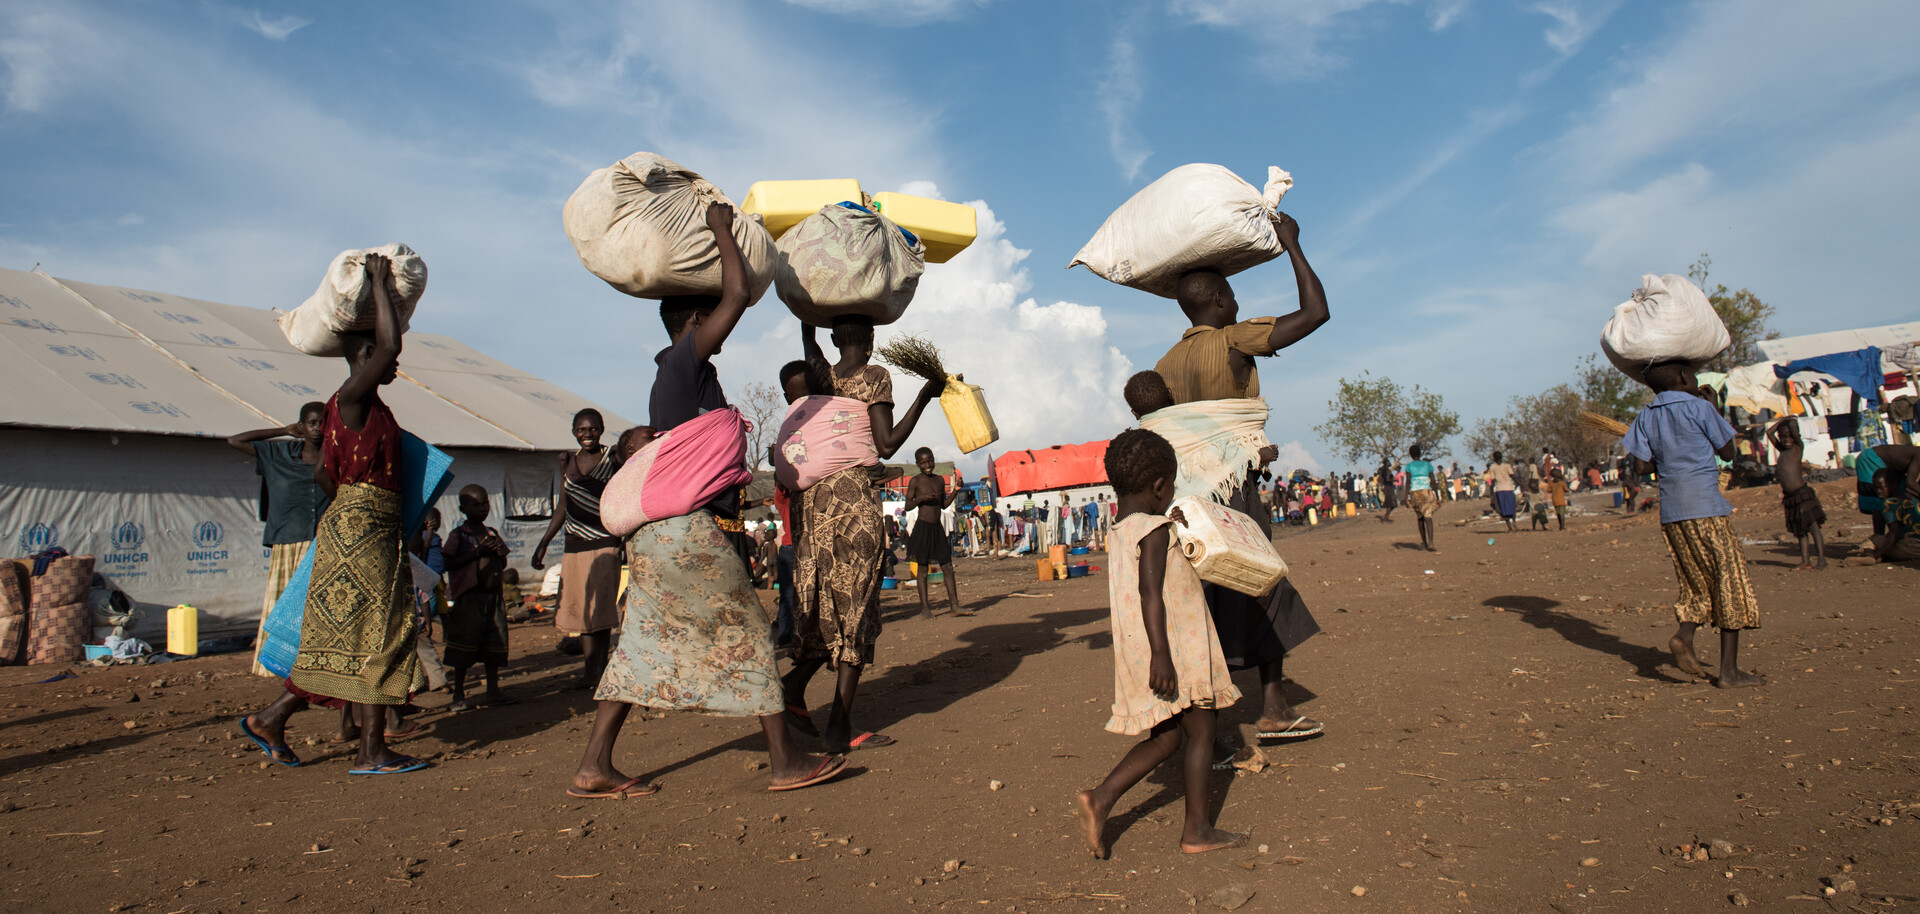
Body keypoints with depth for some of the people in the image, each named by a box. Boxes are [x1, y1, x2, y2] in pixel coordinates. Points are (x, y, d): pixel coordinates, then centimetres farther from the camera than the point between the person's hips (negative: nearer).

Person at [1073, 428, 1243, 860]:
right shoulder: (1155, 531, -14)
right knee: (1200, 733, 5)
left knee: (1165, 738, 16)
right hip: (1176, 648, -9)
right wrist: (1161, 654, -28)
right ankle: (1198, 830, 12)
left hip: (1139, 652, 9)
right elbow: (1150, 592, -24)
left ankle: (1100, 798, 6)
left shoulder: (1120, 533, 13)